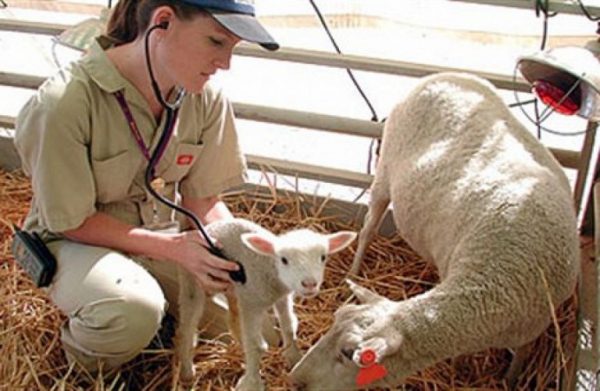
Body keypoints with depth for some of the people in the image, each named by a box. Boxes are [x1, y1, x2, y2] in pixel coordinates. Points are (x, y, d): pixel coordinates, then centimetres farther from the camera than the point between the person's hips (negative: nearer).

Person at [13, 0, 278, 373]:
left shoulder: (206, 98, -14)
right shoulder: (63, 104, -30)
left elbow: (204, 201, -4)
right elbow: (73, 223, -20)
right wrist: (173, 248, -27)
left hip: (163, 233, 5)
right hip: (79, 242, -5)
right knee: (134, 311, -36)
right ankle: (86, 356, 0)